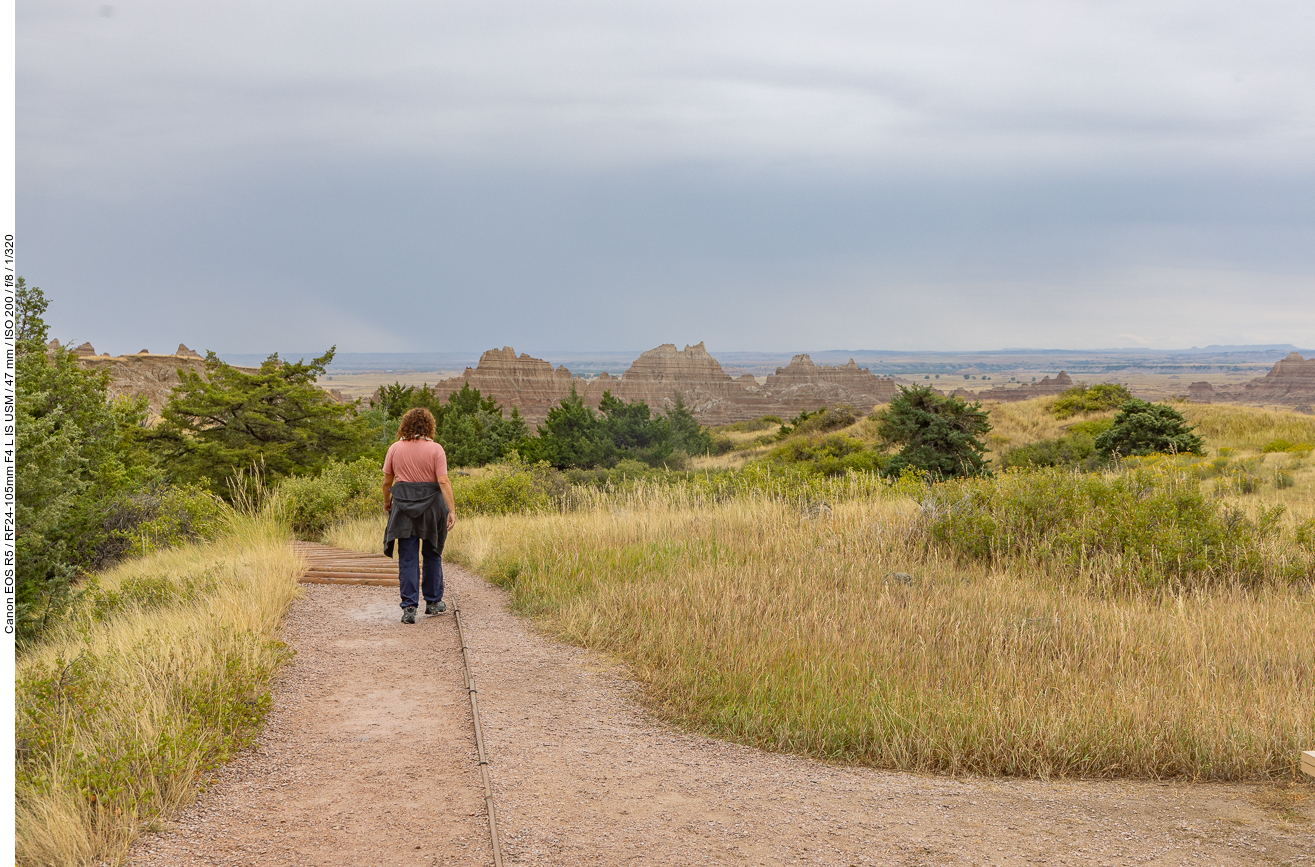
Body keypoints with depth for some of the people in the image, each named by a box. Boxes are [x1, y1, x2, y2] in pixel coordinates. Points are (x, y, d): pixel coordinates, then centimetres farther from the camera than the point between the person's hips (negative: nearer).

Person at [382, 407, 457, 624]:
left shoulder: (395, 449, 1)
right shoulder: (435, 449, -5)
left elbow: (387, 481, 7)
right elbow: (443, 481, -12)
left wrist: (387, 502, 24)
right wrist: (452, 510, -13)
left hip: (404, 507, 1)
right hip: (431, 506, -1)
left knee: (408, 558, 1)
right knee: (432, 555, 15)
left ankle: (409, 607, -6)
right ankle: (433, 602, 25)